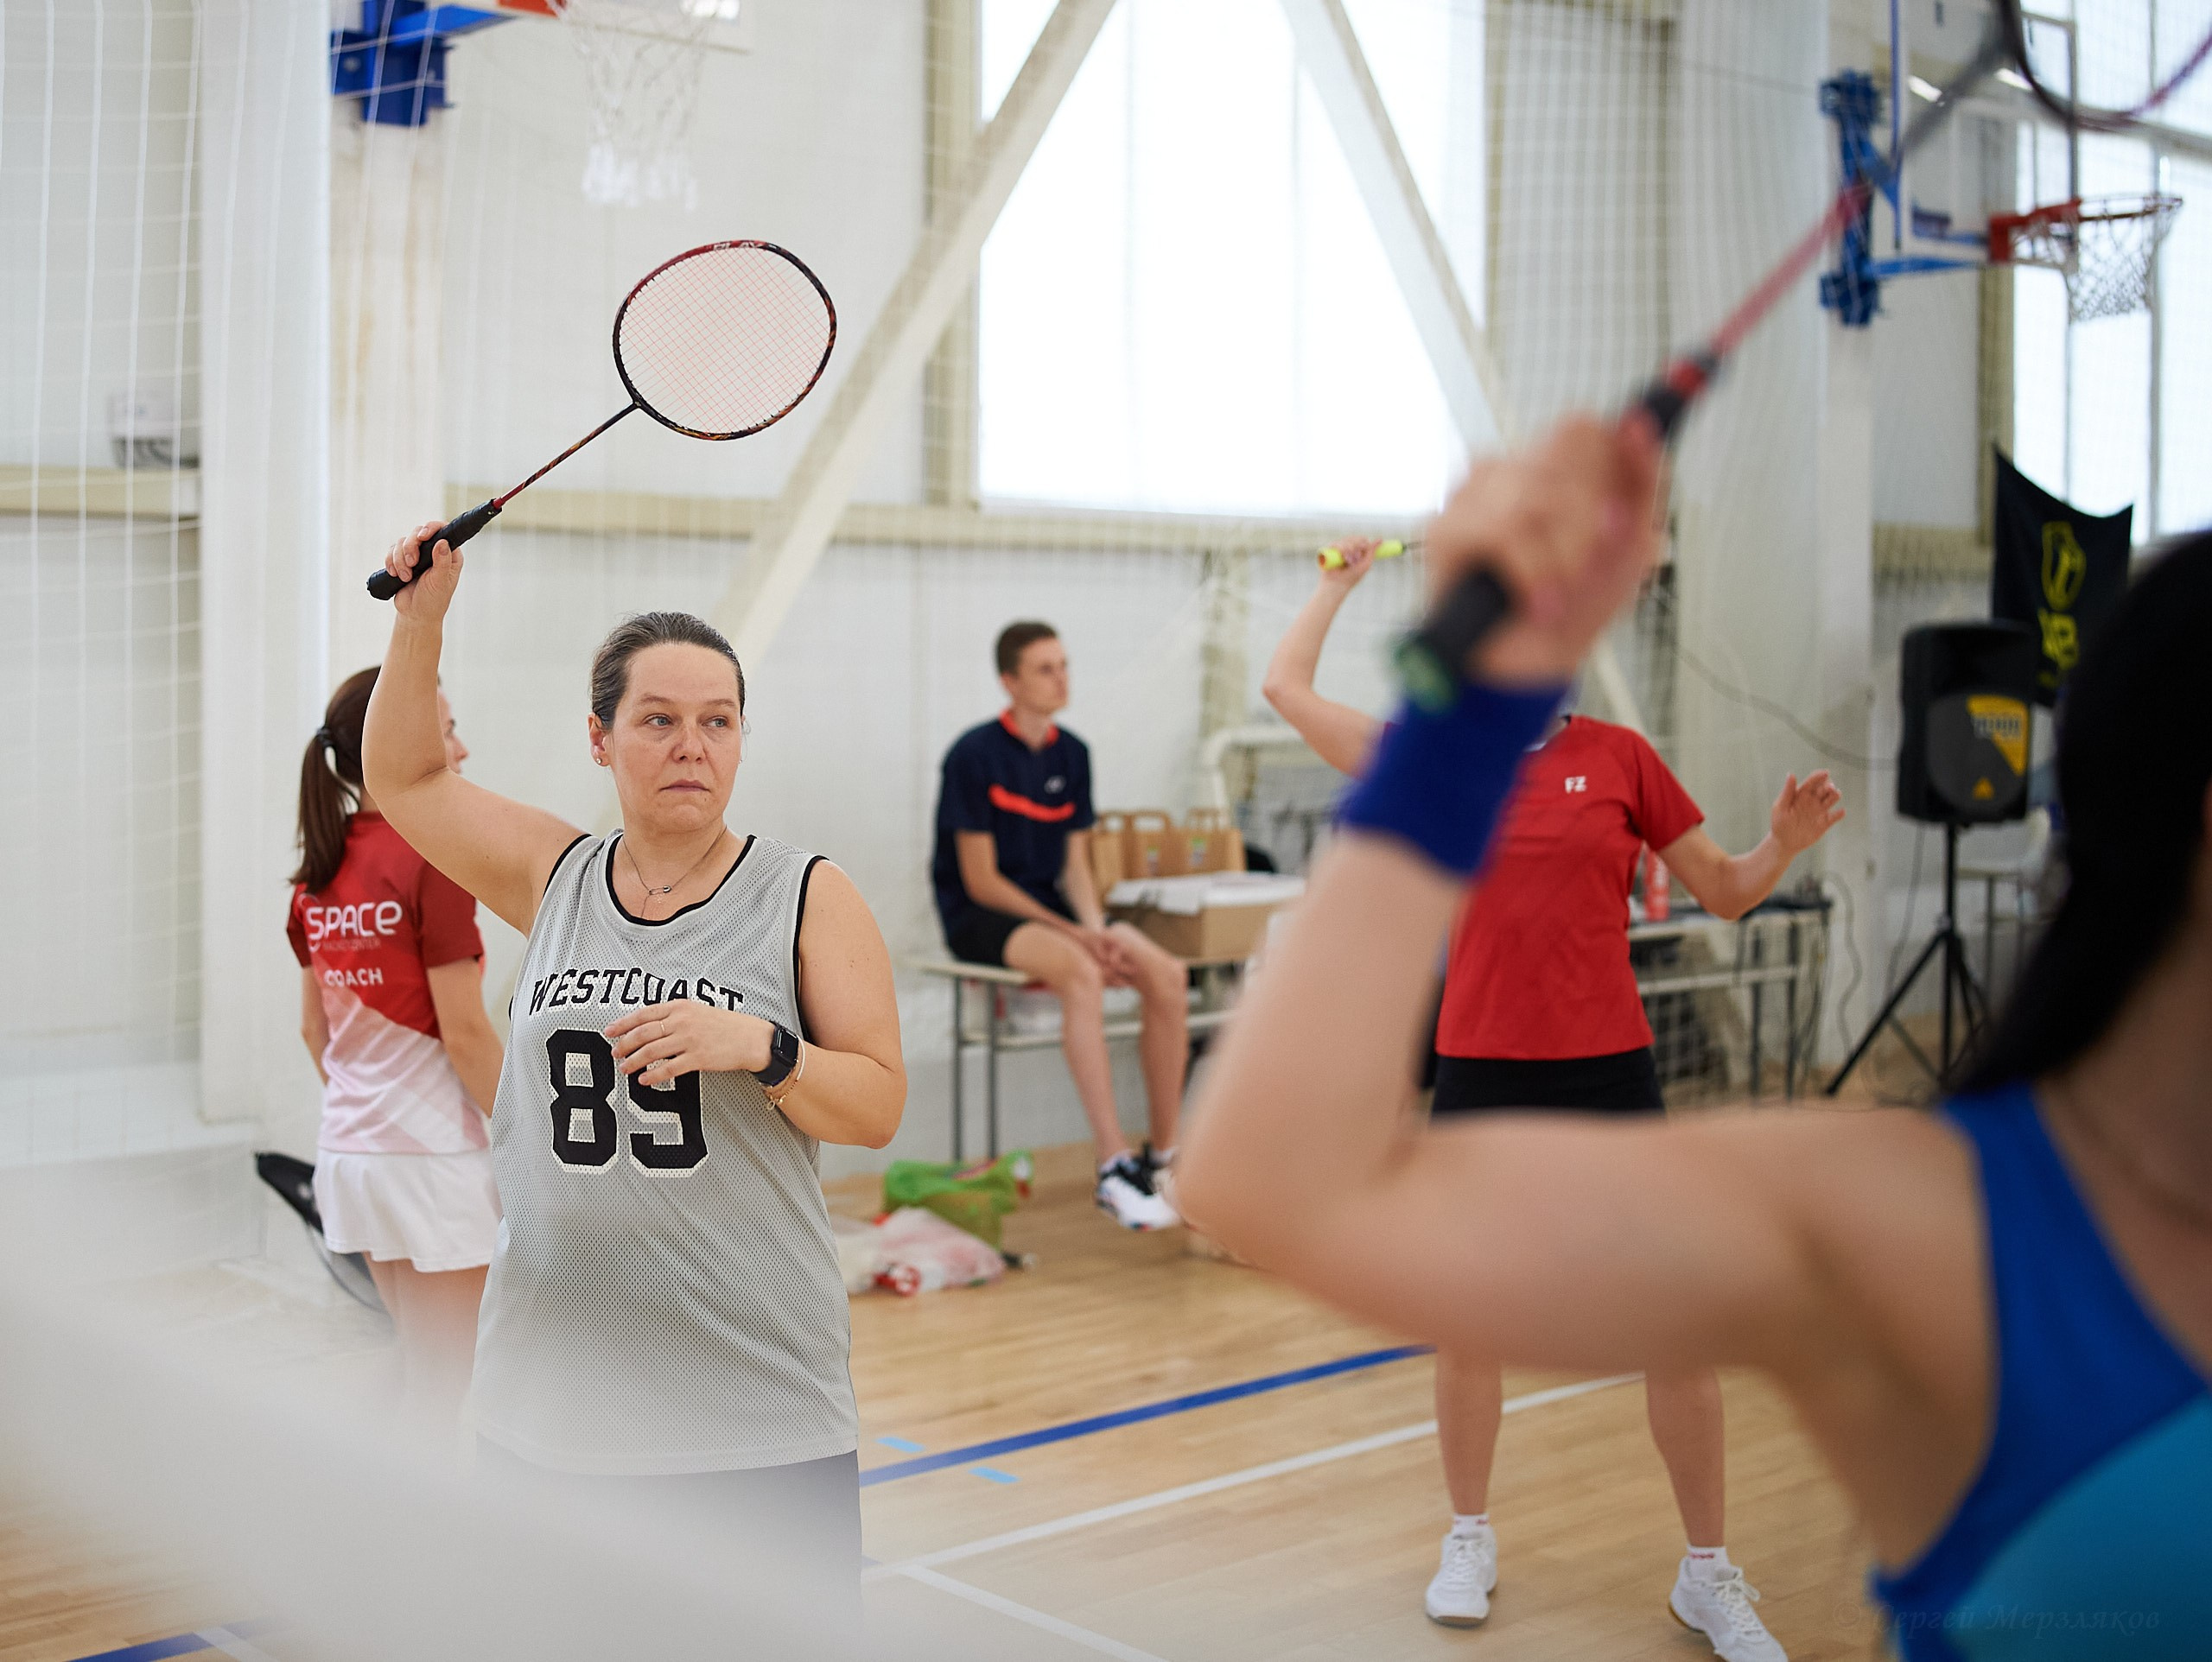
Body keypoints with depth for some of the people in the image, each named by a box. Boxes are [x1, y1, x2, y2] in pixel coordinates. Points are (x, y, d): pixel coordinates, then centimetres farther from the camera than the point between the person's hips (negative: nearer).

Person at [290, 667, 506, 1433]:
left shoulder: (318, 874, 6)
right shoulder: (432, 861, -16)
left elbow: (314, 1028, 13)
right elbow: (465, 1034, -17)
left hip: (350, 1145, 8)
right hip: (431, 1154, -8)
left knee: (418, 1364, 21)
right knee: (444, 1388, 4)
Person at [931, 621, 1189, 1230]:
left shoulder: (1072, 753, 8)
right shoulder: (974, 755, -11)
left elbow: (1074, 865, 10)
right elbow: (981, 881, -13)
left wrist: (1097, 929, -11)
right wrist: (1071, 935, -18)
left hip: (1051, 907, 6)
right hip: (979, 917, -6)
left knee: (1167, 974, -18)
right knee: (1081, 973, -36)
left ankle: (1161, 1157, -9)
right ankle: (1113, 1170, -36)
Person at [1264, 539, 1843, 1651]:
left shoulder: (1619, 755, 2)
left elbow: (1723, 893, 8)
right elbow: (1286, 687, 8)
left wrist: (1785, 845, -11)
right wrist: (1340, 581, 18)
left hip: (1609, 1070, -1)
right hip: (1479, 1071, 1)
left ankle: (1708, 1575, 17)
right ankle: (1470, 1540, 31)